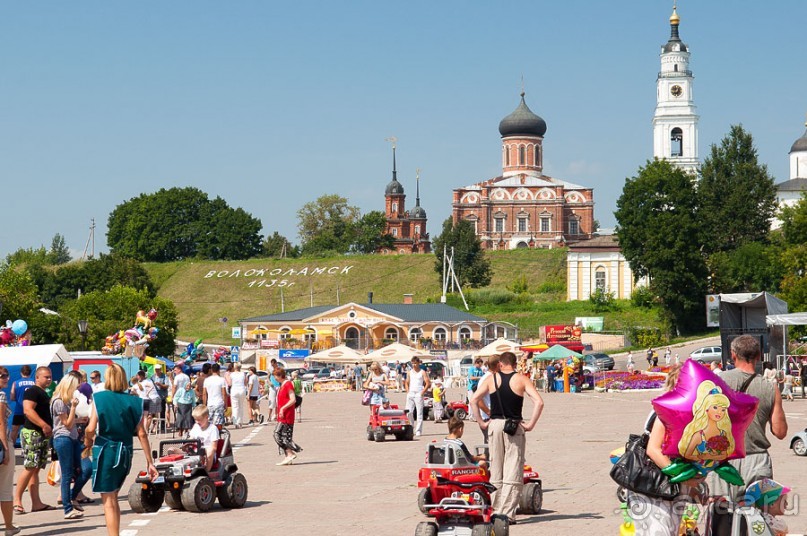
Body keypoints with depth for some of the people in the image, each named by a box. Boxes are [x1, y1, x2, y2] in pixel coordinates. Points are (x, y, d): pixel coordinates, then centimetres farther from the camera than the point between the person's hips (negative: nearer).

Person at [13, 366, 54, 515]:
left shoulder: (44, 393, 20)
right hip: (33, 434, -10)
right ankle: (16, 501, -9)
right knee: (29, 468, -12)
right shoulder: (32, 391, -10)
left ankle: (36, 502, 7)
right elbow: (28, 410, -24)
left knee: (36, 469, 8)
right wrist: (44, 425, -28)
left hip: (43, 435, 10)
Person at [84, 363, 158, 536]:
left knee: (108, 501, -1)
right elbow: (141, 433, -1)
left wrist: (87, 441, 9)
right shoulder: (133, 402, 1)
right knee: (113, 498, 22)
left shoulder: (99, 398, -7)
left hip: (105, 451, -5)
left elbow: (91, 429, -14)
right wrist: (149, 461, 2)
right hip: (125, 452, 5)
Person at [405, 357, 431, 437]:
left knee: (419, 413, -4)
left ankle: (418, 431, -4)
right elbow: (406, 383, 23)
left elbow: (428, 383, -3)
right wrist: (407, 391, 8)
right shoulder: (410, 372, 15)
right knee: (408, 412, 0)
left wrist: (423, 392, -10)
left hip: (418, 394, -4)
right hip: (410, 394, 4)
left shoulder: (422, 372, 2)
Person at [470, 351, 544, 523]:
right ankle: (507, 513, -6)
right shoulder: (521, 379, 0)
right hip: (515, 427, -2)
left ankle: (496, 510, 13)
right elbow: (539, 402, -11)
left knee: (496, 471, 11)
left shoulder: (491, 379, 5)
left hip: (495, 425, 2)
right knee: (513, 472, 0)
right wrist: (531, 424, -5)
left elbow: (474, 400, -2)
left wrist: (481, 422, 4)